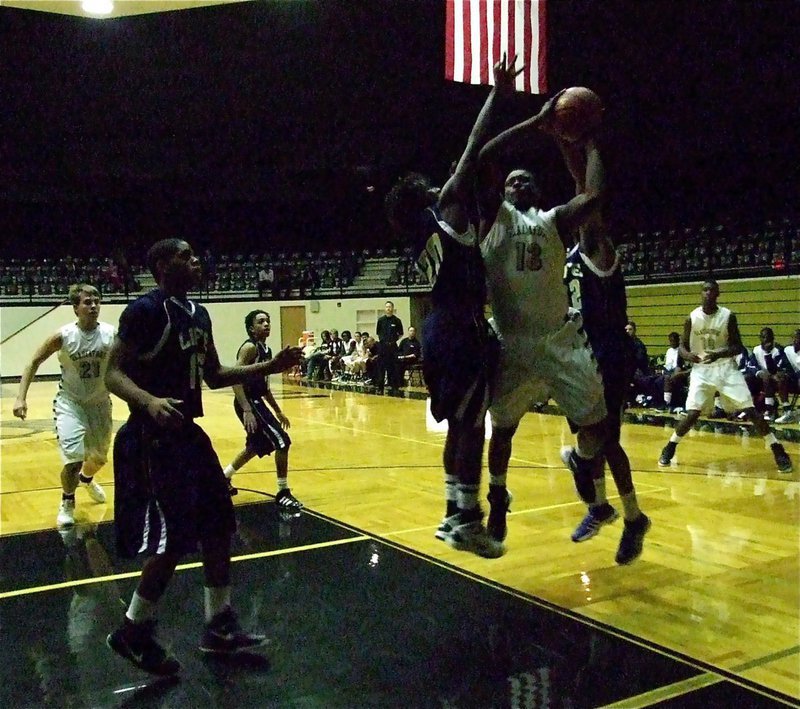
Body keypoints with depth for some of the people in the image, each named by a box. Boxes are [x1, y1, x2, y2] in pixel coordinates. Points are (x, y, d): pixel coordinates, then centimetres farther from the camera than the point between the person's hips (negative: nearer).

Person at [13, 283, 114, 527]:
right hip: (70, 402, -3)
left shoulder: (112, 334, -15)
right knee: (73, 460, -16)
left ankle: (86, 479, 55)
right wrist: (21, 397, -17)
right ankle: (67, 502, 14)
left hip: (100, 402, 3)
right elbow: (34, 362, -9)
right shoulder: (63, 336, -19)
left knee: (99, 458, 18)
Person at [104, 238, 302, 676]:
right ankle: (133, 632, 13)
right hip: (153, 437, -9)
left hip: (188, 432, 9)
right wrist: (149, 401, -37)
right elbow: (113, 374, -18)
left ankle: (218, 627, 23)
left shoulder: (198, 314, 12)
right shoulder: (146, 310, -14)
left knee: (218, 526, 11)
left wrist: (269, 367, 9)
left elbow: (213, 376, 19)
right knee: (173, 539, -8)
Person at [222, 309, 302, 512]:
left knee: (256, 446, 25)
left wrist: (278, 412, 23)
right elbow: (235, 379, -25)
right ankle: (283, 494, -5)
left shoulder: (266, 350, 12)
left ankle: (224, 478, 42)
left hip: (257, 401, 10)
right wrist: (247, 411, -33)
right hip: (248, 403, -10)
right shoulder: (250, 348, -16)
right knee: (282, 442, -13)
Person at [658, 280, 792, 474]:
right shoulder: (692, 317, -4)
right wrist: (688, 355, -20)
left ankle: (778, 451, 4)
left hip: (726, 368, 0)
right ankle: (669, 448, 9)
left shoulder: (728, 316, -7)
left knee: (750, 411, -7)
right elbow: (683, 346, 4)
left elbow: (737, 347, -4)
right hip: (702, 369, 0)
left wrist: (719, 354, -23)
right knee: (692, 413, -10)